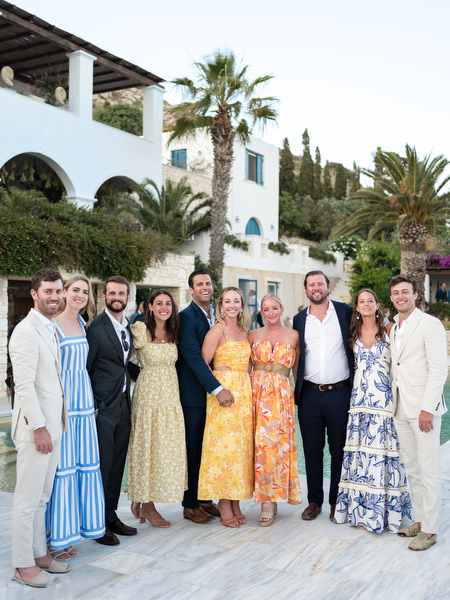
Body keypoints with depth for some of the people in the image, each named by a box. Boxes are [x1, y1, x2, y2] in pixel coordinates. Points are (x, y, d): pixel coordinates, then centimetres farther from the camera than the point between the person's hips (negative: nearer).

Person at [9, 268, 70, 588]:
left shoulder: (51, 329, 14)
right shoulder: (27, 331, -14)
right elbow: (24, 384, -19)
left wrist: (53, 426, 14)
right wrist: (39, 427, -20)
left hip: (52, 426, 9)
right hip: (36, 427, -9)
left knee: (42, 497, 17)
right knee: (28, 499, 2)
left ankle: (39, 554, 29)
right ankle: (23, 565, 14)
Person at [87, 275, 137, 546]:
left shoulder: (130, 327, 11)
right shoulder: (96, 327, -11)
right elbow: (84, 369, -10)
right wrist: (91, 406, -13)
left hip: (123, 403, 7)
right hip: (103, 406, -7)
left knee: (117, 463, 13)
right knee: (102, 465, 0)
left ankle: (111, 515, 25)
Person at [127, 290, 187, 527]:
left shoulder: (172, 333, 7)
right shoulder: (141, 330, -9)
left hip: (170, 396, 6)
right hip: (149, 395, -6)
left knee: (166, 448, 9)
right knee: (148, 447, 1)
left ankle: (140, 499, 24)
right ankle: (147, 506, 14)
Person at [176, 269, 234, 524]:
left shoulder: (217, 315, 11)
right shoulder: (186, 317, -12)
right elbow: (194, 357, -20)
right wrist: (217, 388, -24)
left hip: (215, 392, 6)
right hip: (193, 393, -6)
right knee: (193, 451, 3)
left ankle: (206, 499, 25)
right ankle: (190, 505, 15)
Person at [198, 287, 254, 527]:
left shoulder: (243, 331, 14)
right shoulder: (217, 330, -6)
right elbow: (202, 363, -11)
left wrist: (245, 386, 7)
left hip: (244, 391, 7)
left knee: (241, 444, 7)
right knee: (224, 445, -5)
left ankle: (236, 503, 16)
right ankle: (224, 506, 5)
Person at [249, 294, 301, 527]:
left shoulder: (293, 335, 9)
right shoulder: (254, 334, 11)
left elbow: (296, 368, 12)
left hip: (282, 394, -1)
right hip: (256, 392, 1)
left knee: (274, 441, -9)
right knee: (262, 442, -4)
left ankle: (269, 501, -1)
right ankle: (269, 501, 7)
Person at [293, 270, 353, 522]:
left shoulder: (346, 312, 2)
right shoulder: (299, 319, 9)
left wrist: (355, 385, 1)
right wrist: (295, 391, 8)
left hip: (339, 393, -2)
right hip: (309, 395, 2)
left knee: (339, 450, 7)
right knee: (312, 450, 9)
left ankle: (337, 502, 21)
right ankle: (314, 501, 23)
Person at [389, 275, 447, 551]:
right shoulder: (394, 328, 15)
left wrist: (428, 408, -18)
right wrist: (395, 403, 11)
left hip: (424, 408, -7)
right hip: (401, 409, 7)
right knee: (412, 469, 14)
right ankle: (421, 520, 25)